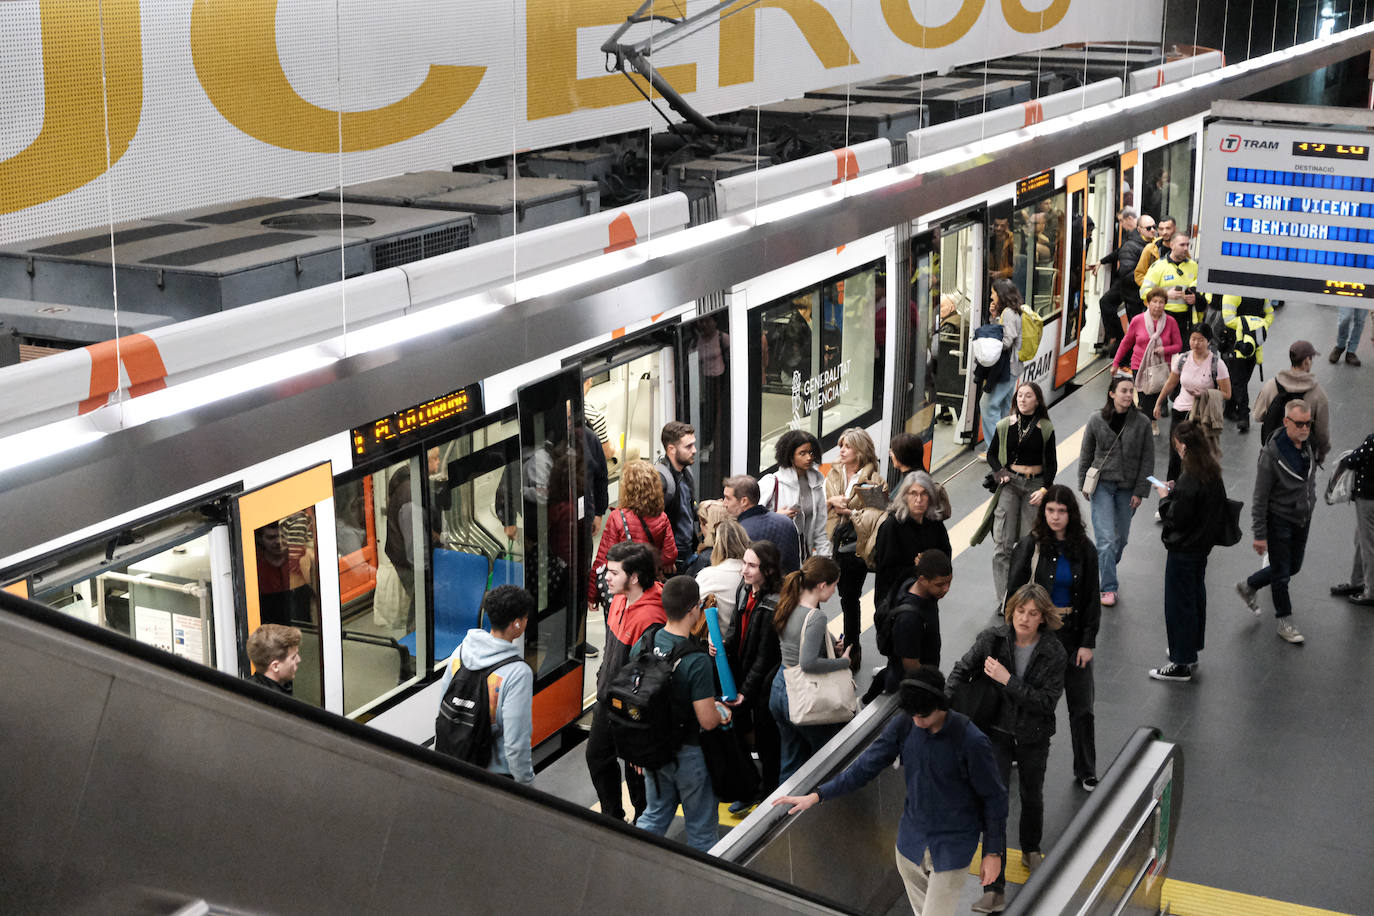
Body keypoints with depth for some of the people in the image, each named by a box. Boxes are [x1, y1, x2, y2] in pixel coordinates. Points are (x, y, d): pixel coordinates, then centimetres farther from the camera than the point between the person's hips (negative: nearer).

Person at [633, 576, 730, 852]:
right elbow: (707, 721, -24)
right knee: (701, 826, 14)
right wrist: (722, 713, 0)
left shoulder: (644, 643, -7)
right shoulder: (697, 660, -27)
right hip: (689, 753, -6)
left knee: (655, 814, 24)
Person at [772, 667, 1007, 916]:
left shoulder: (971, 741, -22)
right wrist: (817, 796, -7)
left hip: (952, 848, -5)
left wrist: (993, 852, -7)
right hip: (911, 839, 5)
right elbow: (866, 766, -2)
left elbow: (994, 797, -11)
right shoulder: (902, 725, -10)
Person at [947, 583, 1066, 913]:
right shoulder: (992, 639, -13)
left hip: (1033, 736, 1)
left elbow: (1047, 701, -20)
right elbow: (961, 671, 1)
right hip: (997, 732, -1)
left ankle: (1031, 849, 55)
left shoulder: (1053, 651, -15)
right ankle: (994, 889, -10)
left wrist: (1007, 680, -27)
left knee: (1032, 797, 22)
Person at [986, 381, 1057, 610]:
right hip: (1010, 483, 1)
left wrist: (1044, 490, -8)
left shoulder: (1045, 428, 1)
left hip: (1035, 484, -1)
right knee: (1003, 543, -7)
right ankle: (1004, 598, -4)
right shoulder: (1005, 426, 4)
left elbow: (1051, 464, 4)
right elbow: (991, 454, 15)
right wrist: (1000, 472, -3)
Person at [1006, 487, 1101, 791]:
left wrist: (1088, 642, -3)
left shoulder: (1084, 549, -2)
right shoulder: (1030, 546, -7)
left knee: (1081, 706, 8)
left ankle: (1086, 771, 23)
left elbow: (1092, 599, 2)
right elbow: (1014, 591, -5)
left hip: (1073, 633, 2)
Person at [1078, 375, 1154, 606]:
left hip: (1128, 488, 2)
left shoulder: (1142, 423, -4)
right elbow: (1086, 455, 6)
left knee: (1121, 537, 12)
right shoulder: (1097, 420, -5)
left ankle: (1106, 571, 38)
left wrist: (1140, 491, -4)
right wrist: (1084, 485, 6)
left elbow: (1147, 460, 0)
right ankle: (1108, 588, -5)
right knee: (1106, 538, -9)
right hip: (1102, 485, -2)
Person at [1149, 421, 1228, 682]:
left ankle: (1181, 664, 10)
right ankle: (1190, 650, 38)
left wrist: (1165, 497, -10)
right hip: (1203, 545, 9)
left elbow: (1175, 520, -24)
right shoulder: (1213, 473, -1)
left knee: (1179, 603, 2)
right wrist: (1175, 491, 5)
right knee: (1196, 596, 22)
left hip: (1183, 550, -9)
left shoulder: (1188, 481, -28)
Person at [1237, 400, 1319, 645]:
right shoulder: (1272, 453, -24)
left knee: (1293, 567, 19)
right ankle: (1285, 623, 21)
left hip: (1303, 519, 7)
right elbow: (1260, 498, -19)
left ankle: (1248, 586, 39)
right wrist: (1260, 535, -18)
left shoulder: (1309, 446, -3)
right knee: (1281, 573, 5)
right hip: (1279, 521, -7)